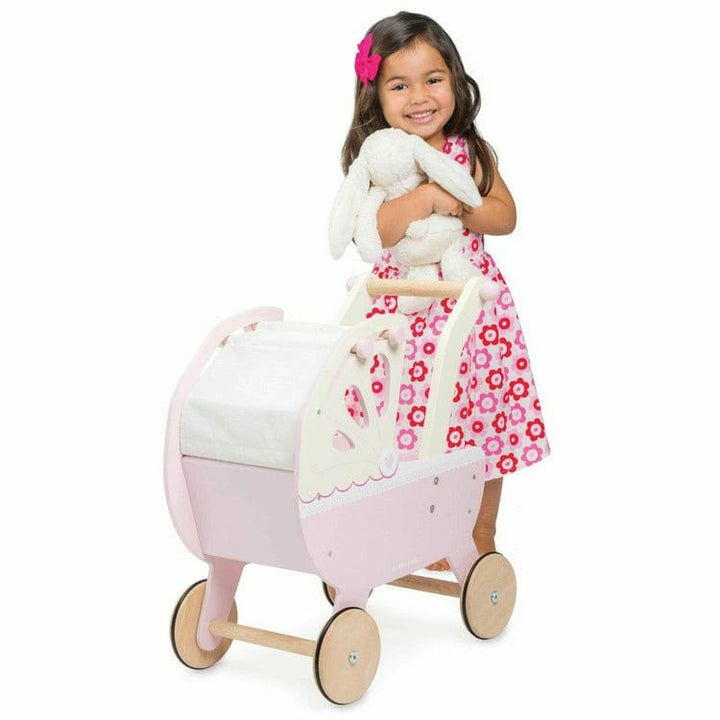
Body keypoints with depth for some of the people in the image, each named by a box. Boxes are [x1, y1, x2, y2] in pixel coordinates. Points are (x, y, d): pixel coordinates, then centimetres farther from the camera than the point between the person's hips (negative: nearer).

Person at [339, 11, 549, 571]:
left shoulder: (472, 152, 4)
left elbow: (506, 216, -2)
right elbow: (371, 233, -17)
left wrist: (458, 206, -17)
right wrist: (425, 196, -26)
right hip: (404, 309, -2)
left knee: (486, 420, 8)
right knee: (415, 426, 2)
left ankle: (482, 536, 27)